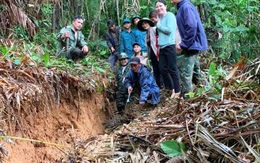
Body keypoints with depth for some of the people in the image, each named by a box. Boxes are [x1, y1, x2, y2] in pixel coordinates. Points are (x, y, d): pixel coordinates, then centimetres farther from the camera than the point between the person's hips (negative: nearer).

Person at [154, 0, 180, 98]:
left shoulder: (170, 15, -7)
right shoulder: (159, 18, 16)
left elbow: (169, 30, -17)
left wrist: (158, 25, -8)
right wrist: (157, 24, 6)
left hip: (169, 46, -8)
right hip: (162, 47, 8)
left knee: (172, 69, -4)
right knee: (163, 69, 8)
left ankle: (177, 91, 5)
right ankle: (171, 88, 21)